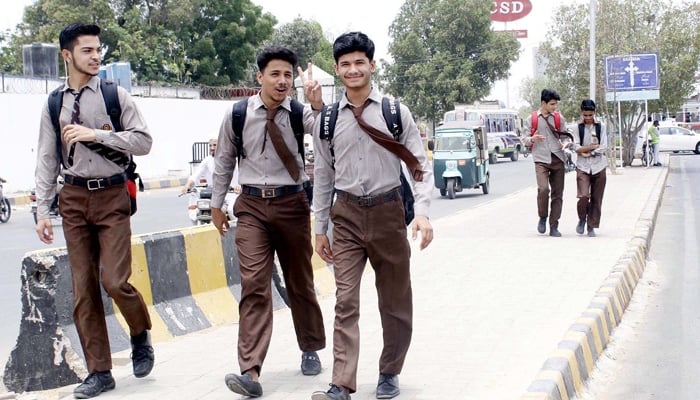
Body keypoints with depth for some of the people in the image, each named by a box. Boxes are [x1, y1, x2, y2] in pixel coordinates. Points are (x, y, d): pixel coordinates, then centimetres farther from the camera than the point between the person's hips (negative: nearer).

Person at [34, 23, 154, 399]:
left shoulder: (115, 95, 0)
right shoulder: (54, 104, 8)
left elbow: (143, 142, -5)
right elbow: (46, 160, 9)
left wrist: (97, 134, -15)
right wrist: (42, 210, 4)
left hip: (111, 195, -3)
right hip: (73, 197, 3)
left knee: (115, 281, -11)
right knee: (83, 288, 4)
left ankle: (141, 334, 22)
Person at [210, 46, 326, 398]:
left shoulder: (300, 114, -4)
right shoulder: (237, 115, 0)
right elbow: (224, 161, 12)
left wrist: (317, 105, -38)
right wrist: (216, 204, 16)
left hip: (292, 203, 0)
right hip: (252, 206, 0)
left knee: (300, 282, 14)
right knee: (254, 285, -11)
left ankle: (310, 350, 34)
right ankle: (250, 372, -15)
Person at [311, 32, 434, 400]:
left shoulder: (395, 112, -2)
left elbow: (419, 164, -1)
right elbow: (323, 175, 10)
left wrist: (422, 212, -14)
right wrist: (320, 228, 8)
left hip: (388, 211, 0)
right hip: (347, 215, 1)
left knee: (395, 300, 10)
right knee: (345, 301, -5)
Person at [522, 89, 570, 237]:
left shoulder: (559, 118, 11)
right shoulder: (532, 119, 6)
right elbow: (524, 140, 9)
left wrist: (564, 143, -9)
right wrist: (532, 139, -13)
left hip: (558, 159, 3)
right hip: (541, 159, -3)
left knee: (558, 194, 2)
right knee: (543, 188, -22)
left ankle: (554, 227, 9)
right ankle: (542, 218, 2)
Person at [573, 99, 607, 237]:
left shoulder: (601, 126, 5)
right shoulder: (578, 127, 2)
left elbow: (603, 147, -2)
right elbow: (576, 148, -6)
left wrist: (587, 153, -7)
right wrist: (594, 146, -7)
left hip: (598, 166, 2)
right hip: (582, 167, -1)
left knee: (596, 199, 2)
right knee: (583, 196, -16)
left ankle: (592, 226, 14)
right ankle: (582, 219, 10)